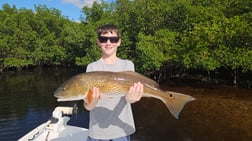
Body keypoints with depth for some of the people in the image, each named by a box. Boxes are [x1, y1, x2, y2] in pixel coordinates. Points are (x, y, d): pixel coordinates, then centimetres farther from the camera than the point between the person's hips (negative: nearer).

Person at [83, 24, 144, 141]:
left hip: (122, 128, 1)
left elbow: (130, 90, -14)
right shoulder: (92, 67, -3)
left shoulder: (128, 64, 0)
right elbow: (87, 106, -10)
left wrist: (130, 98, -37)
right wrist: (90, 102, -33)